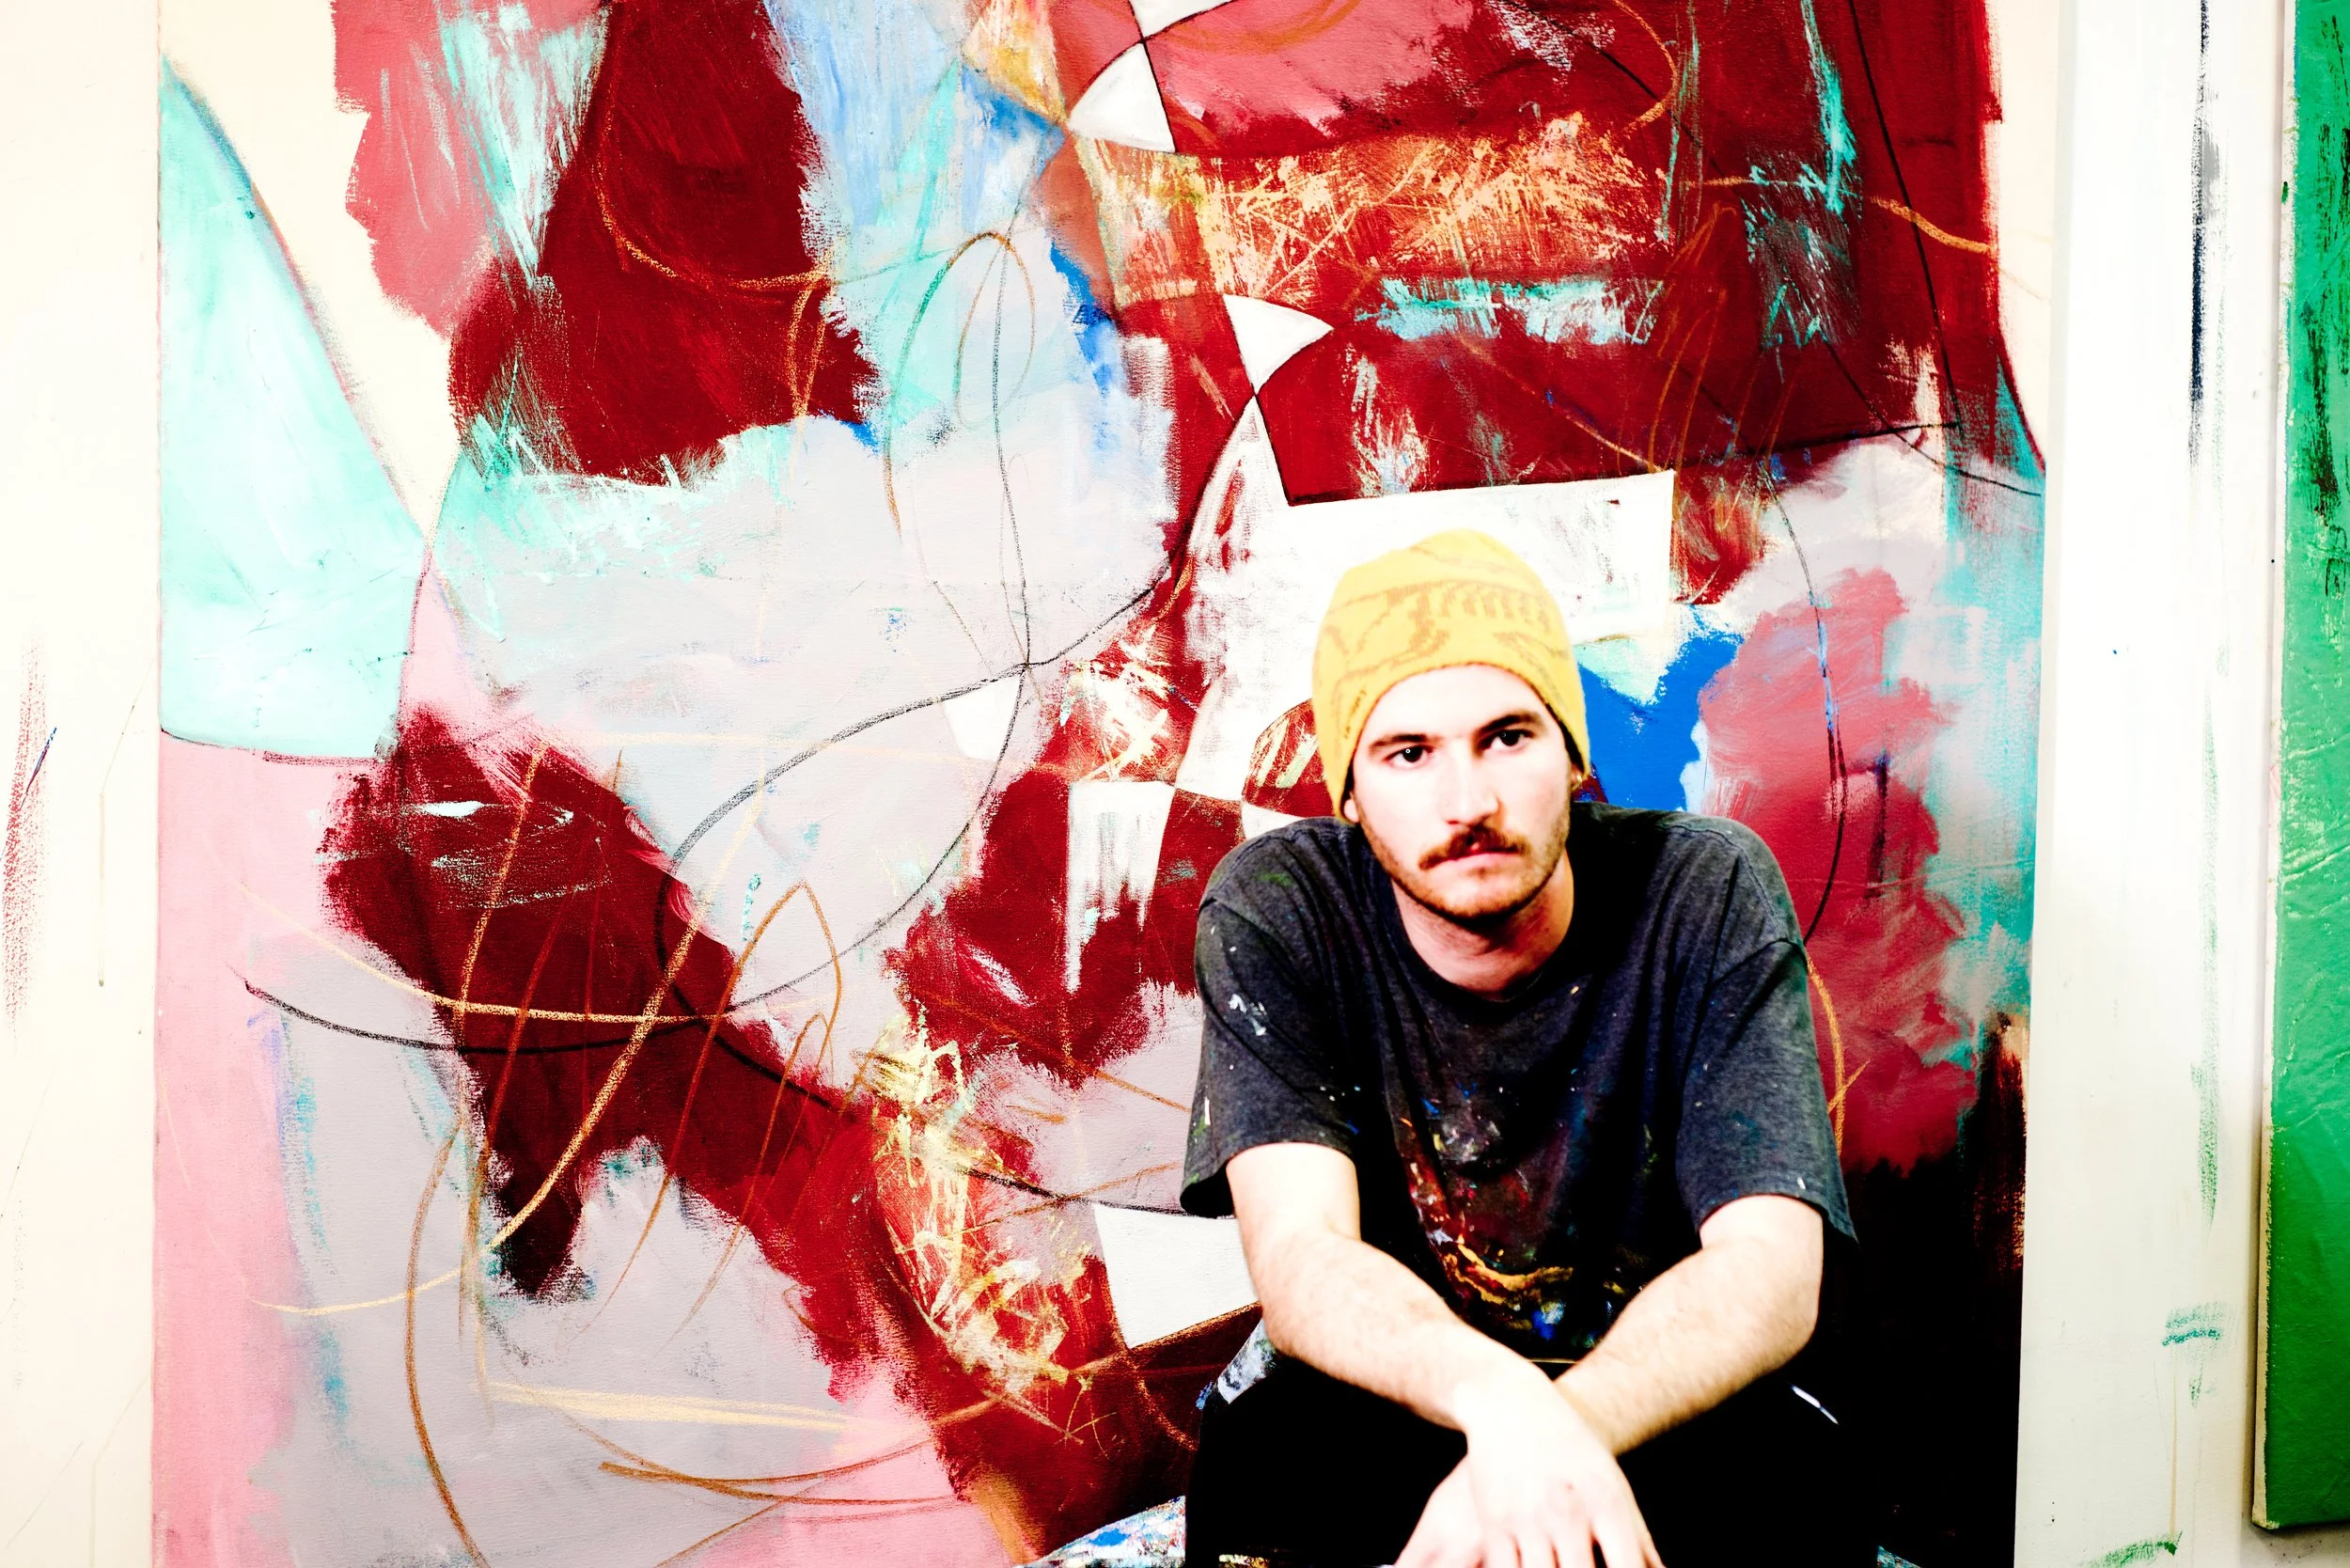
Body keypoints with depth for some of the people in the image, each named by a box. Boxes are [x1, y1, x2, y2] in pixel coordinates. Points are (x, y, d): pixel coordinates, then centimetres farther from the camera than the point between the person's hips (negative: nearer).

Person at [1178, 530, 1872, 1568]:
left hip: (1655, 1396, 1)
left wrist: (1560, 1431, -42)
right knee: (1262, 1462, -32)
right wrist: (1499, 1399, -47)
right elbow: (1298, 1259, -25)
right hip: (1367, 1397, 0)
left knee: (1790, 1472, -30)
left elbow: (1772, 1275, -23)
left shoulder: (1709, 895, -16)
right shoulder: (1274, 911, -16)